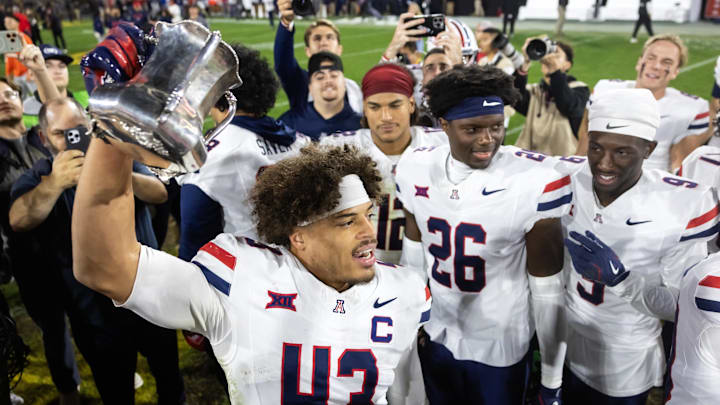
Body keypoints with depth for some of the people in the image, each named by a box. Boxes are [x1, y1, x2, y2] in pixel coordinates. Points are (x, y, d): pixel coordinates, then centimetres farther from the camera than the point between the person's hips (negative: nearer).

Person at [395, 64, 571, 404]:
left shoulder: (536, 182, -21)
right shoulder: (415, 170, -10)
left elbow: (547, 286, -14)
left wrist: (552, 376, -8)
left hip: (500, 347, -3)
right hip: (434, 336, 4)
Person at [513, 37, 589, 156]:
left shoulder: (579, 89, 3)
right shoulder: (533, 91, 12)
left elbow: (569, 107, -20)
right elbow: (517, 102, -12)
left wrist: (554, 68, -27)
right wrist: (525, 64, -21)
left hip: (565, 159, -3)